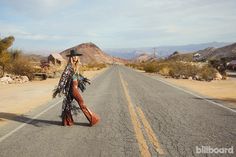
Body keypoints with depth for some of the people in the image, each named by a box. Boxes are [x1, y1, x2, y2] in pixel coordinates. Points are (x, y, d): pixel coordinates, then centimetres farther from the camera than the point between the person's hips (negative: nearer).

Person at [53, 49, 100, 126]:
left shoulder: (75, 66, 9)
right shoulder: (69, 66, -15)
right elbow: (63, 77, -21)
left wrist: (85, 79, 33)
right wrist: (58, 89, -25)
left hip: (75, 87, 8)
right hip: (72, 87, -8)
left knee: (68, 103, 14)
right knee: (82, 103, -2)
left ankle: (66, 121, 25)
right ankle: (92, 119, 6)